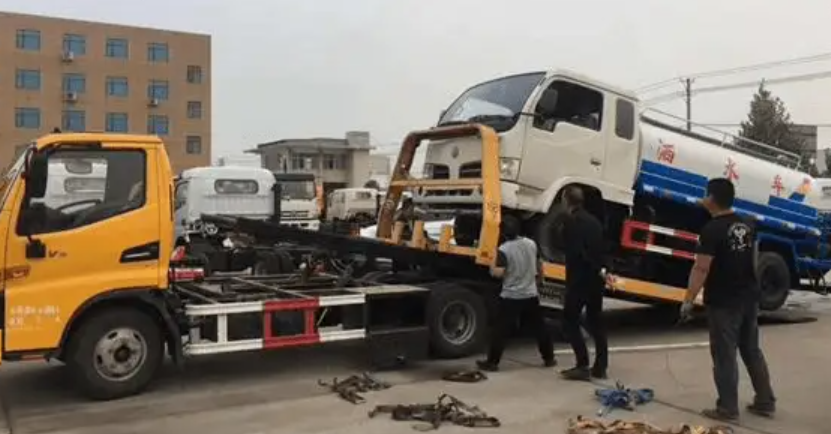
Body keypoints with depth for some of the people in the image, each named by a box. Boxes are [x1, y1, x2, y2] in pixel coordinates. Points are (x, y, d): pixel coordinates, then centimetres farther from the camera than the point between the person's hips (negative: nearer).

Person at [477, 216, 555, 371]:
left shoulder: (504, 249, -16)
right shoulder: (531, 244, 2)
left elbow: (499, 273, -23)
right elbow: (539, 265, 15)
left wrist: (492, 268, -1)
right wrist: (539, 280, 32)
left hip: (511, 297, -5)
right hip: (531, 295, 5)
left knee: (501, 331, 1)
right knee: (539, 328, 16)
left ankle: (492, 362, 3)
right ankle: (549, 358, 24)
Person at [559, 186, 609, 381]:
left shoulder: (572, 222, -12)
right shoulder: (594, 221, 13)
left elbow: (576, 253, -21)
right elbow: (599, 250, 14)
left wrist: (598, 270, -16)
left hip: (580, 280, -8)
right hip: (595, 280, 8)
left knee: (570, 322, -1)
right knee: (595, 322, 14)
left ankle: (583, 366, -6)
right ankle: (600, 367, 16)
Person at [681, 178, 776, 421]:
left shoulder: (712, 230, -18)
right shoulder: (746, 226, 8)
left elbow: (701, 269, -22)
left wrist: (688, 300, -19)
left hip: (723, 302, -8)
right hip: (749, 298, 8)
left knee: (724, 356, 0)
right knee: (752, 351, 17)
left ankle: (727, 408, 6)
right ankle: (766, 402, 25)